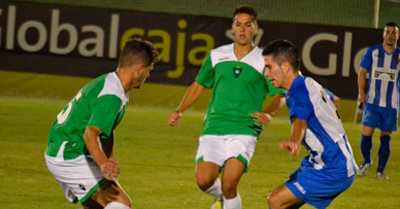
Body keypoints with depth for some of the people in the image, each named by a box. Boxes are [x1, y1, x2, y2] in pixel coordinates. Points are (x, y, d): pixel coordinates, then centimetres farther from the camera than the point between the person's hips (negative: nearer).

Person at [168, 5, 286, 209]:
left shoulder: (264, 62, 2)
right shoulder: (217, 56, 10)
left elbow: (279, 95, 5)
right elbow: (198, 85, 22)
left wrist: (268, 113, -16)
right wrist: (179, 111, 11)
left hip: (244, 131, -3)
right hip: (213, 129, 3)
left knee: (229, 184, -20)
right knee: (204, 181, -12)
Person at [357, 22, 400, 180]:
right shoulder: (373, 51, 3)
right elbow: (362, 72, 7)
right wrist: (361, 92, -2)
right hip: (372, 101, -1)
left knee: (385, 138, 3)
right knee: (366, 133, -8)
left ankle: (380, 171, 13)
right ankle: (366, 161, 18)